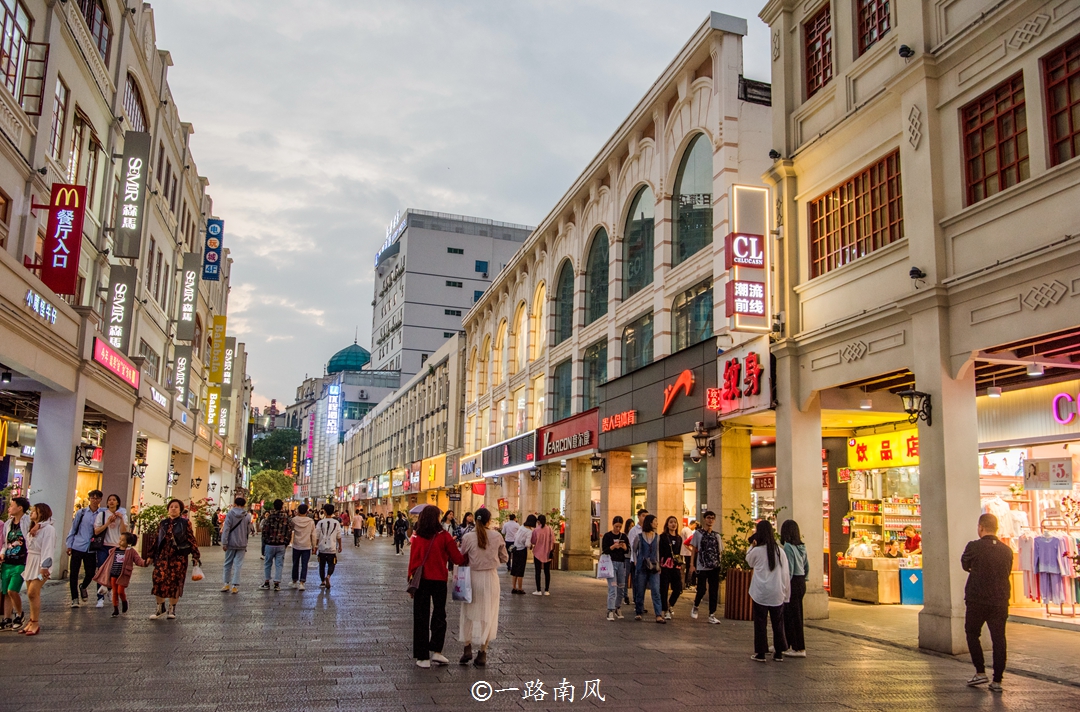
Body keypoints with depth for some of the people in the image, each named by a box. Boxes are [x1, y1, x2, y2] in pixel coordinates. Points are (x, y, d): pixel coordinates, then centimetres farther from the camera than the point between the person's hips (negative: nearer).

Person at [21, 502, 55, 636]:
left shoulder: (48, 529, -10)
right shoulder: (32, 528, 19)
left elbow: (47, 549, -16)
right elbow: (28, 546, 14)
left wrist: (44, 567, -21)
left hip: (40, 564, -8)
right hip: (30, 563, 8)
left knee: (33, 592, -13)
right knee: (31, 594, 7)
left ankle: (35, 623, -8)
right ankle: (32, 621, 12)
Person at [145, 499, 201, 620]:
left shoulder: (185, 523, 2)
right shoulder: (163, 523, 12)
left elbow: (191, 540, 0)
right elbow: (155, 540, 14)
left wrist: (195, 555, -4)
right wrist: (150, 555, 11)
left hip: (179, 558, -2)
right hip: (163, 557, 2)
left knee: (175, 583, 2)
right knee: (159, 581, -6)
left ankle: (172, 609, 16)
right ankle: (160, 608, 10)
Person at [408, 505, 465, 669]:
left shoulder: (417, 537, -4)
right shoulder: (444, 536, -9)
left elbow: (413, 560, -2)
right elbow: (457, 559, -6)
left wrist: (411, 581, 7)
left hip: (420, 580, 1)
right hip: (439, 580, -1)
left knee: (421, 618, 9)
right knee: (439, 615, 14)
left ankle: (423, 657, 10)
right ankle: (436, 650, 4)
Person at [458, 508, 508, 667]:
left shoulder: (467, 537, -9)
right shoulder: (496, 536, -7)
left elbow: (462, 559, 0)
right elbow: (504, 558, 4)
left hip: (472, 576, 0)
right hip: (490, 577, 0)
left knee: (469, 613, 15)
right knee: (488, 615, 9)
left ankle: (467, 649, 13)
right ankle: (482, 653, 11)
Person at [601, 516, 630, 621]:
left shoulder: (623, 536, 9)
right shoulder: (607, 536, -3)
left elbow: (628, 550, 9)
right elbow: (604, 550, -6)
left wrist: (624, 547, -12)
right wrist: (613, 546, -21)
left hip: (622, 563, 5)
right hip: (611, 562, -5)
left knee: (621, 587, 10)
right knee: (612, 587, -13)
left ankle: (617, 609, 23)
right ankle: (610, 611, -15)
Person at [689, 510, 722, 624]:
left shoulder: (717, 536, 11)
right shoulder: (698, 533, 2)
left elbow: (718, 552, 14)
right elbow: (694, 550, 2)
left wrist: (720, 565, 6)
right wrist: (692, 564, -4)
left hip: (715, 567, 3)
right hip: (702, 567, -3)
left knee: (714, 591, 2)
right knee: (701, 590, -6)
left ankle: (712, 615, 10)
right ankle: (695, 608, 21)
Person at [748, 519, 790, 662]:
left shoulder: (756, 551, -9)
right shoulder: (779, 551, 0)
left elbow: (749, 561, 13)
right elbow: (786, 573, 3)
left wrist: (752, 545, 13)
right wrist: (786, 593, 8)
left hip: (760, 594, -3)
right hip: (777, 594, 3)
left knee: (760, 623, 5)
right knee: (778, 623, 13)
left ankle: (760, 653, 8)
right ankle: (779, 653, 18)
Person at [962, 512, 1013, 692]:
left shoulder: (974, 547, -12)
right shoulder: (1007, 550, 2)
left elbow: (965, 565, 6)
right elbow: (1007, 573, 15)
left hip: (977, 600, -3)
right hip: (1000, 601, 4)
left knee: (972, 634, 14)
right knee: (998, 639, 7)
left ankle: (980, 672, 9)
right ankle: (997, 681, 8)